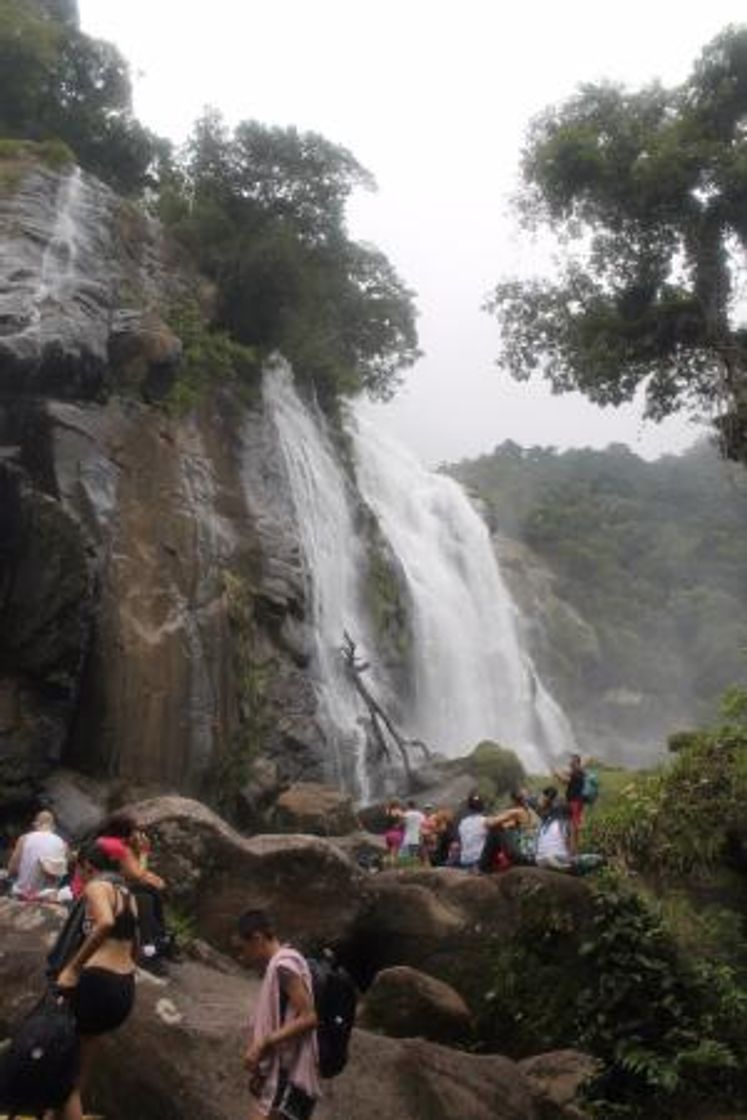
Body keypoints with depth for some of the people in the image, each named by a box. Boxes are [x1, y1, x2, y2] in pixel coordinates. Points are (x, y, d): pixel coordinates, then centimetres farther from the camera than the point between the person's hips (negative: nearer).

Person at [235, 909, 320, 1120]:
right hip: (276, 1076, 10)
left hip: (287, 1076, -10)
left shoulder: (284, 965, -12)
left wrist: (262, 1044, -19)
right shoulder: (274, 968, 17)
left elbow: (308, 1018, -20)